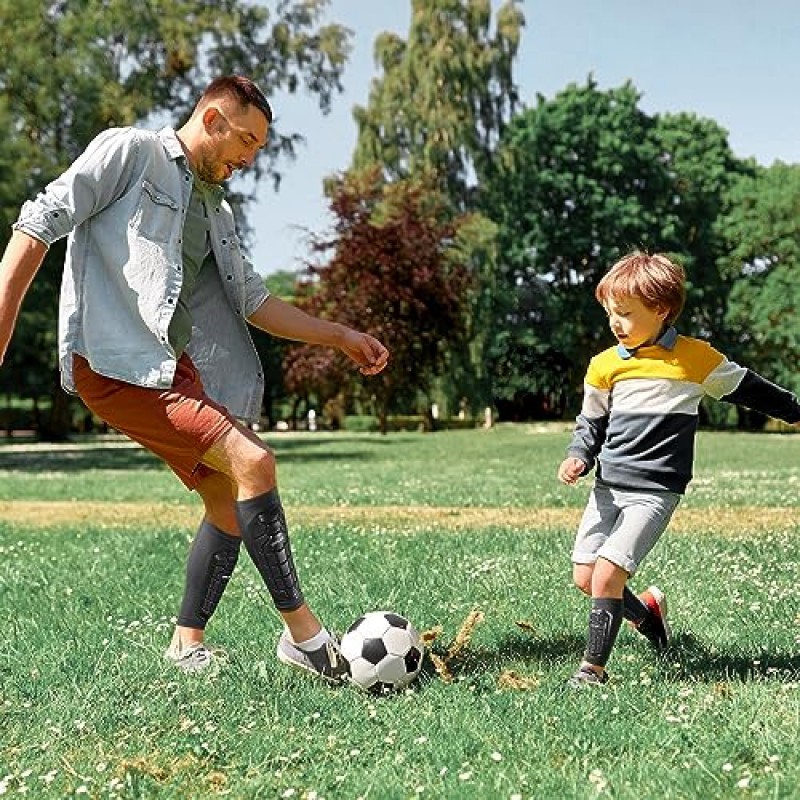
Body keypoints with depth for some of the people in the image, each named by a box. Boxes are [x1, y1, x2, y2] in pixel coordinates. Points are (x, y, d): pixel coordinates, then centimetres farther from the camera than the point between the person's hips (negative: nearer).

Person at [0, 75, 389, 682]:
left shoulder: (216, 211, 23)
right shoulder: (129, 151, 0)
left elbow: (253, 301, 26)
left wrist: (341, 336, 21)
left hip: (176, 368, 9)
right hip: (117, 361, -9)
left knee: (230, 504, 7)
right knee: (253, 462, -19)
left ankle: (188, 644, 22)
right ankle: (304, 633, -11)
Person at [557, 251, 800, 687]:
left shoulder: (697, 358, -3)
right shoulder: (605, 365, 3)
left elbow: (746, 387, 13)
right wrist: (579, 457, -6)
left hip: (655, 491, -5)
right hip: (608, 486, 5)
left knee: (607, 575, -17)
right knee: (583, 577, 5)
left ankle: (593, 668, -2)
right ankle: (645, 610, 32)